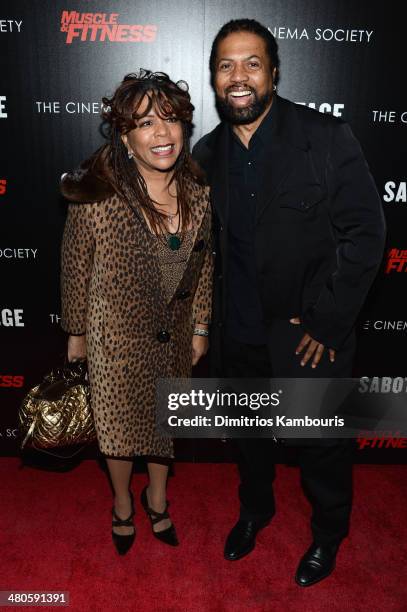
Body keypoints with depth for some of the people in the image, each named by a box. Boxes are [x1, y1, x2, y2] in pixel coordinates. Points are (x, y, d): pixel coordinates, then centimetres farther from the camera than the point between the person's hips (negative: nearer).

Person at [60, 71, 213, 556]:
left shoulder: (197, 195, -11)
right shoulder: (96, 198, -24)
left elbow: (202, 266, 2)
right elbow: (74, 270, -10)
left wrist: (199, 327, 8)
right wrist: (76, 333, 0)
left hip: (174, 339, 4)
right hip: (117, 338, -3)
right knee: (120, 427, 19)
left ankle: (157, 497, 54)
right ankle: (123, 503, 51)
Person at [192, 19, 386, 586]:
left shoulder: (328, 138, -13)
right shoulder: (207, 153, 1)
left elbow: (365, 233, -12)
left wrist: (327, 321, -15)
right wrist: (209, 318, 5)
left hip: (309, 335, -3)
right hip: (237, 333, 4)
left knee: (322, 443, 15)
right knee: (249, 432, 23)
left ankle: (328, 535, 45)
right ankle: (255, 509, 53)